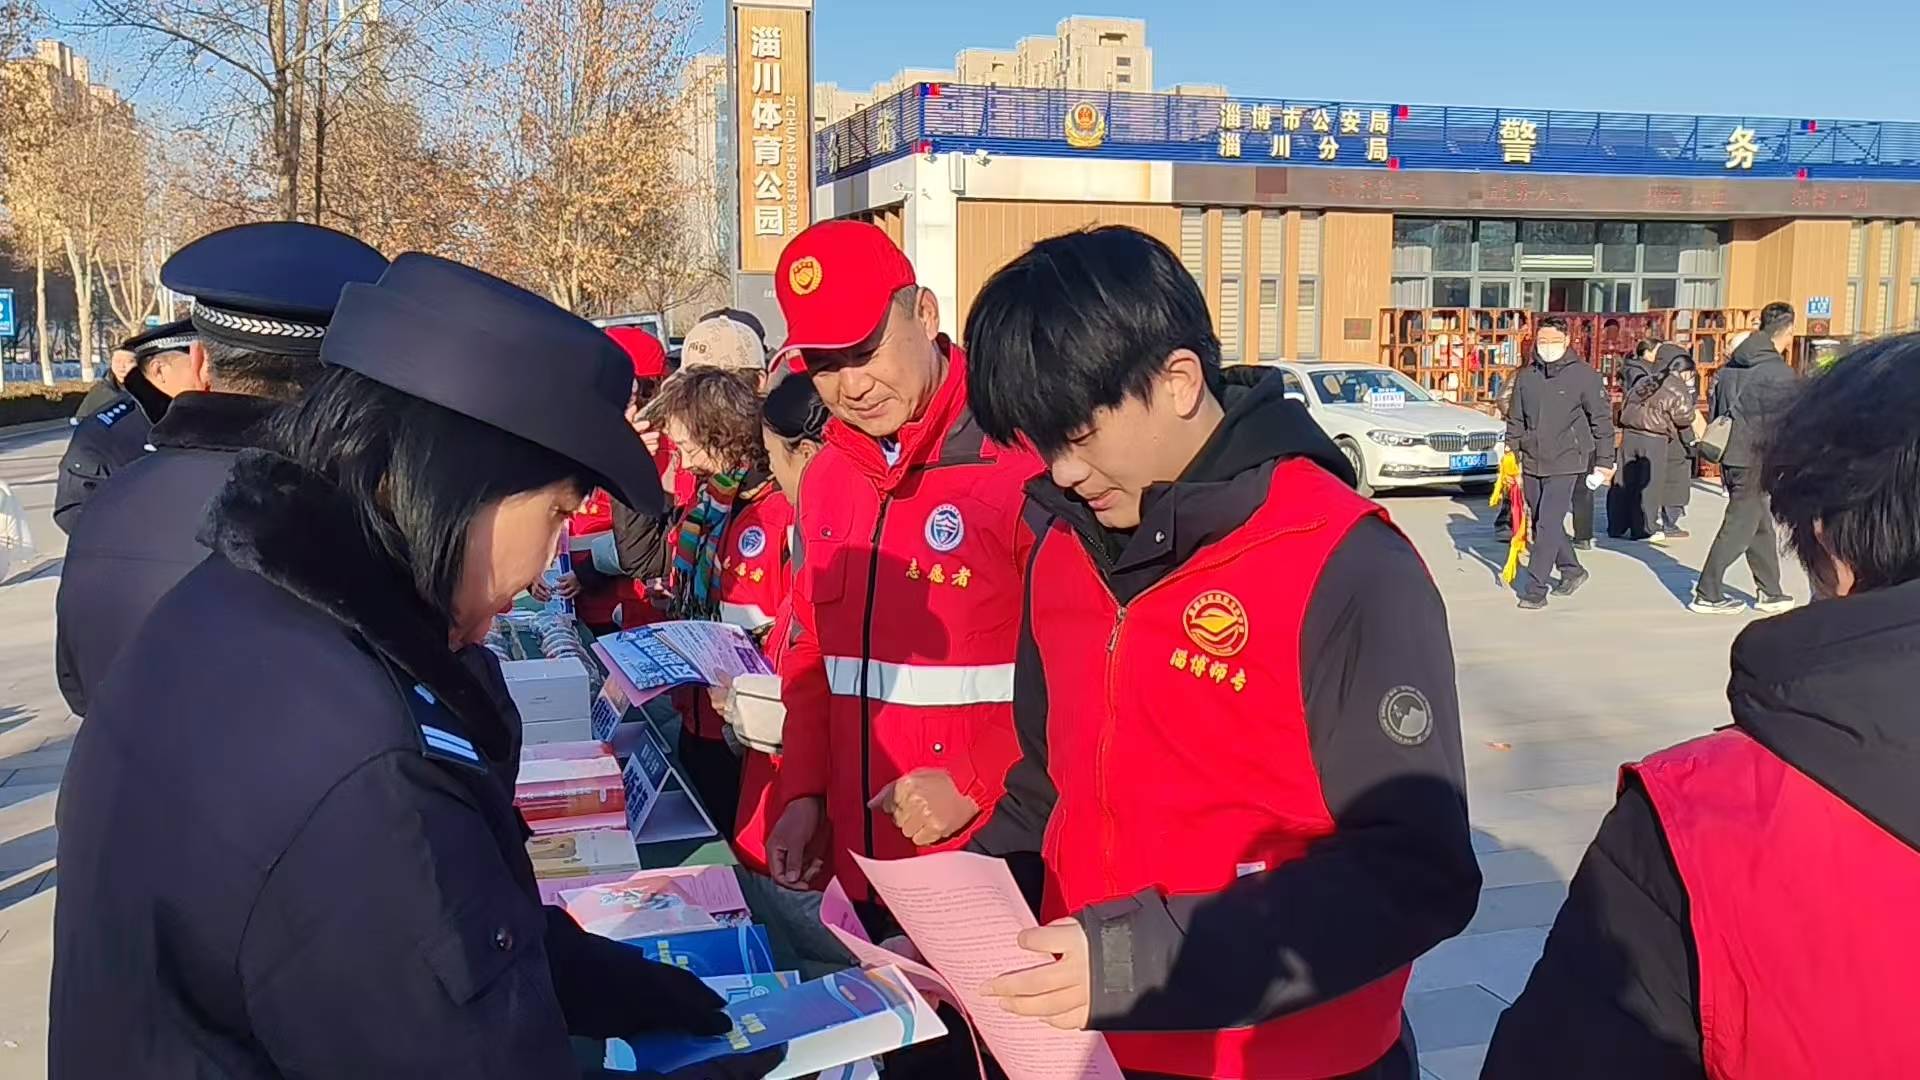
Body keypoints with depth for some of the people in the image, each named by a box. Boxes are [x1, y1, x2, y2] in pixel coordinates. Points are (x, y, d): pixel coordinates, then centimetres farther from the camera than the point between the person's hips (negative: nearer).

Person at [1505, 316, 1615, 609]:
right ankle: (1572, 571, 35)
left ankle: (1535, 590, -8)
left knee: (1548, 524, -11)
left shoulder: (1583, 375, -6)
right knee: (1541, 524, 14)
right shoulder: (1525, 376, 6)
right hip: (1532, 463, 6)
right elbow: (1516, 420, 14)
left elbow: (1602, 419, -2)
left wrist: (1605, 461, -2)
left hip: (1565, 464, -6)